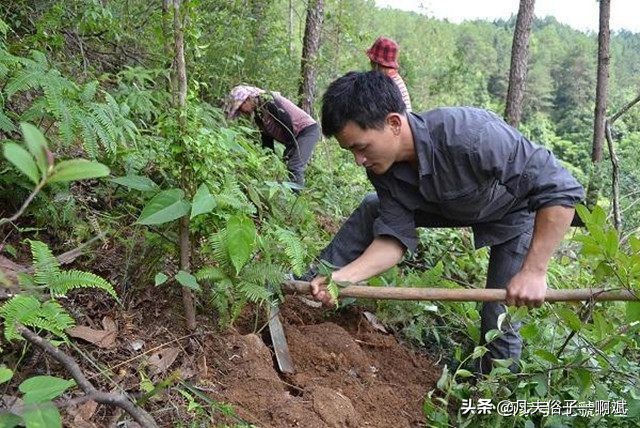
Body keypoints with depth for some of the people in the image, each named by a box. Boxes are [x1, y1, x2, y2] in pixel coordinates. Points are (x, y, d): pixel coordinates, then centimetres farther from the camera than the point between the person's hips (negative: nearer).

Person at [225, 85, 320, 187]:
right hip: (295, 136, 10)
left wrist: (289, 148, -17)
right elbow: (267, 137, 15)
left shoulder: (267, 101, -18)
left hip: (308, 129, -10)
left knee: (294, 168, -20)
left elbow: (287, 124, -22)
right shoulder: (257, 114, 11)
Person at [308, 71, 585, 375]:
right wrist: (343, 276, -35)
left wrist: (533, 272, -38)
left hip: (515, 213, -5)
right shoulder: (382, 166, -22)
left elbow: (562, 188, -37)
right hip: (454, 205, 5)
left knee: (500, 319, -9)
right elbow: (395, 236, -20)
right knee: (371, 210, -1)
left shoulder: (471, 136, -43)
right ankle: (309, 286, 12)